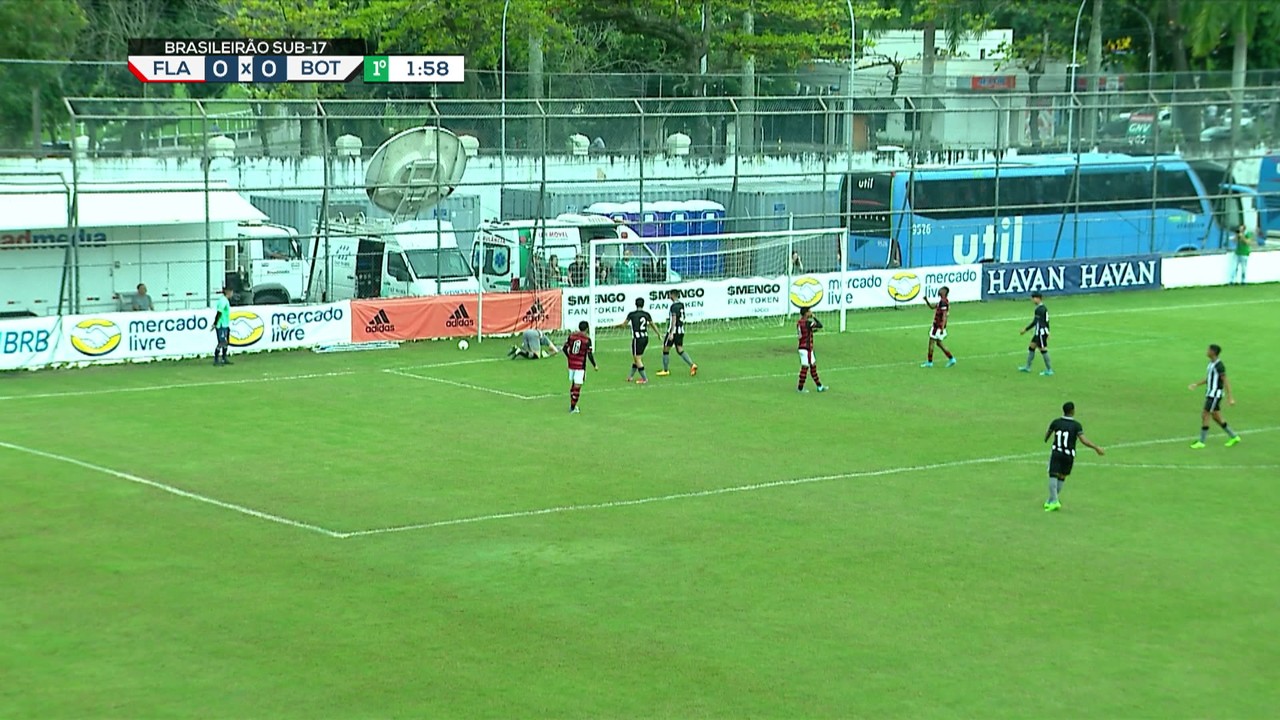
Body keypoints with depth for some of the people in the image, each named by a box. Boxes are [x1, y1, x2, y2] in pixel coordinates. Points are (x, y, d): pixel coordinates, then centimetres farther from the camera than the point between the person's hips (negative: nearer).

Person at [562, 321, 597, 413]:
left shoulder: (571, 336, 1)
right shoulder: (587, 339, -11)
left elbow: (565, 348, 4)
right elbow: (589, 354, -13)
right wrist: (594, 366, 0)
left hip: (571, 364, 5)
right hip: (580, 366, -5)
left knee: (572, 384, 19)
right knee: (577, 386, 0)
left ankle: (572, 405, 27)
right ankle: (573, 408, 1)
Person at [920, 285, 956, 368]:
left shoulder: (943, 302, -18)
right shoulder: (942, 301, 13)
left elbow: (944, 316, -23)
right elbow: (932, 307, 26)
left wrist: (942, 328, -26)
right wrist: (926, 301, 9)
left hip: (938, 327, -10)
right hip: (937, 326, 10)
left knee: (931, 343, -1)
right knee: (939, 343, 16)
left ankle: (929, 362, 5)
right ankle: (951, 359, 17)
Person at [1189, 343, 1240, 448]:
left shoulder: (1219, 366, -19)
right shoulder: (1211, 364, 10)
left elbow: (1226, 382, -20)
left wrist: (1230, 397, -22)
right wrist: (1196, 385, 16)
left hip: (1215, 395, -10)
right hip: (1210, 394, 10)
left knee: (1205, 416, -8)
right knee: (1216, 417, 14)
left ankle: (1201, 442, -2)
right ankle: (1234, 437, 24)